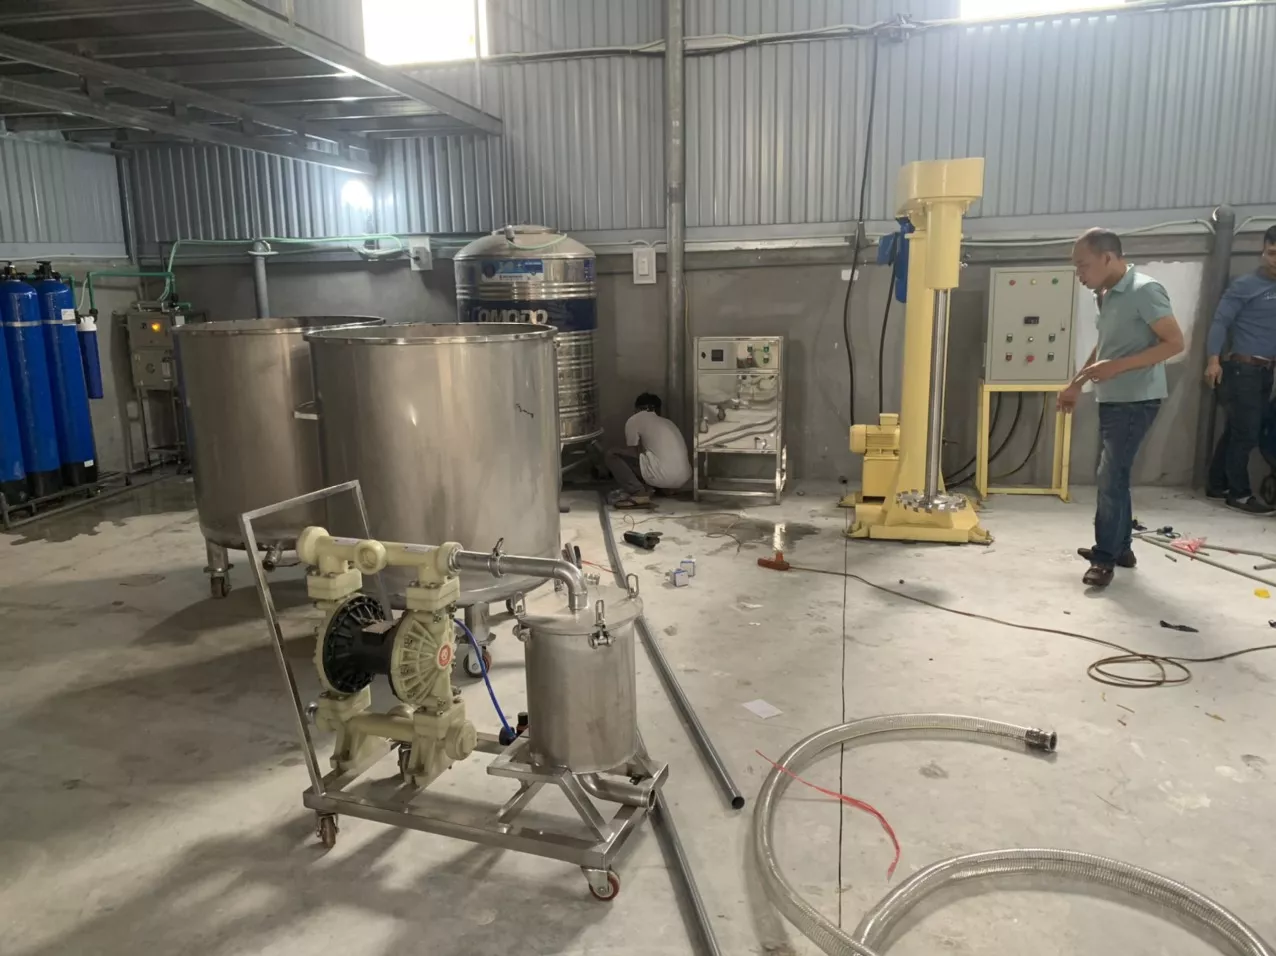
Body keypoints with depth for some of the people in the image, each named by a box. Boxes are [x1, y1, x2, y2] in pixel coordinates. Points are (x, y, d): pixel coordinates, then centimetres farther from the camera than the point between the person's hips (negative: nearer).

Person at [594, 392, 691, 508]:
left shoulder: (635, 420, 10)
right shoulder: (668, 422, 28)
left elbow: (633, 453, 13)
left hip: (661, 475, -8)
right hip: (683, 479, 8)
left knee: (610, 456, 5)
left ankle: (638, 493, -11)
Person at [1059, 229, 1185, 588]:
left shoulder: (1144, 291, -16)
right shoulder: (1106, 295, 10)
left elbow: (1175, 342, -18)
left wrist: (1117, 367, -24)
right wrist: (1076, 384, 19)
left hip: (1135, 400, -8)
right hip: (1112, 399, 9)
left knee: (1111, 476, -8)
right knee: (1114, 474, 13)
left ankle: (1105, 557, 0)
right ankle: (1120, 547, 24)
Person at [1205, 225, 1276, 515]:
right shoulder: (1245, 286, -5)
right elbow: (1220, 321, -10)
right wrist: (1214, 359, -20)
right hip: (1242, 369, -6)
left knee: (1237, 431, 10)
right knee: (1246, 433, -5)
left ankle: (1217, 485, 19)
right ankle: (1239, 493, 3)